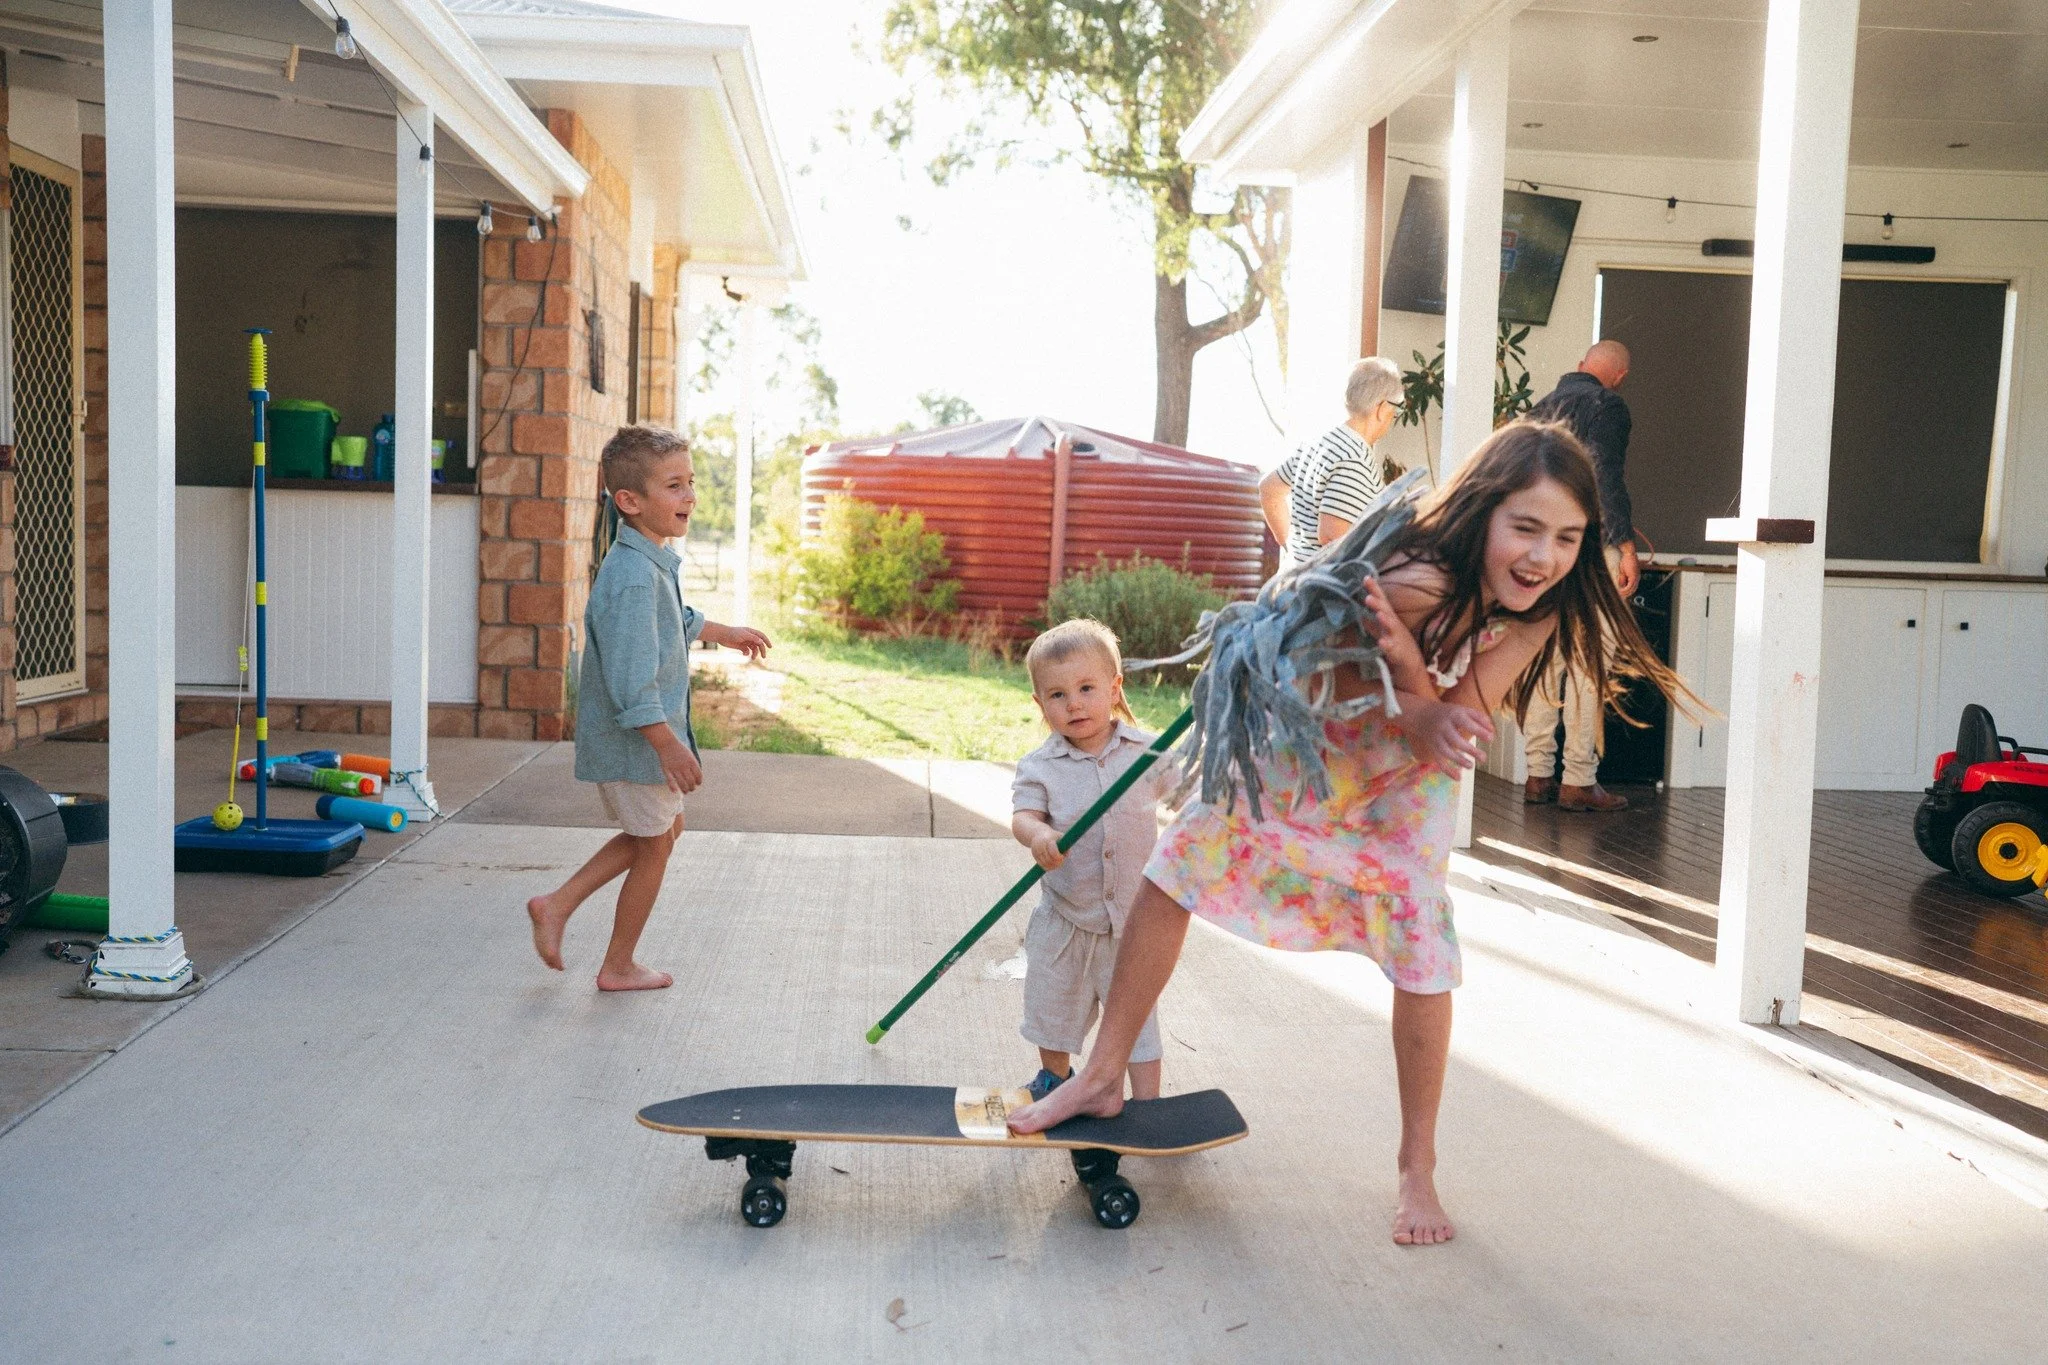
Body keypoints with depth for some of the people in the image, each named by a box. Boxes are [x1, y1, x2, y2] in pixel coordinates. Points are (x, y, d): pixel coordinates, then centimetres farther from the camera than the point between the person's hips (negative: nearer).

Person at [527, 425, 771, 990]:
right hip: (634, 742, -10)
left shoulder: (653, 561, 6)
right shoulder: (633, 577, -27)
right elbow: (631, 679, -30)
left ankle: (557, 904, 24)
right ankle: (619, 967, 23)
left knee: (664, 829, 24)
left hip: (644, 737, 10)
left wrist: (725, 633, 40)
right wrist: (669, 746, -27)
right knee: (655, 847, 7)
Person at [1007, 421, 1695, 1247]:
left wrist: (1406, 660, -46)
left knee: (1424, 958, -3)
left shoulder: (1536, 615, -25)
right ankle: (1102, 1078, 16)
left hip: (1409, 780, 2)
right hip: (1308, 737, -2)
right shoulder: (1414, 581, -38)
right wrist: (1418, 712, -39)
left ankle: (1417, 1164, 17)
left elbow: (1450, 733, -28)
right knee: (1172, 873, -2)